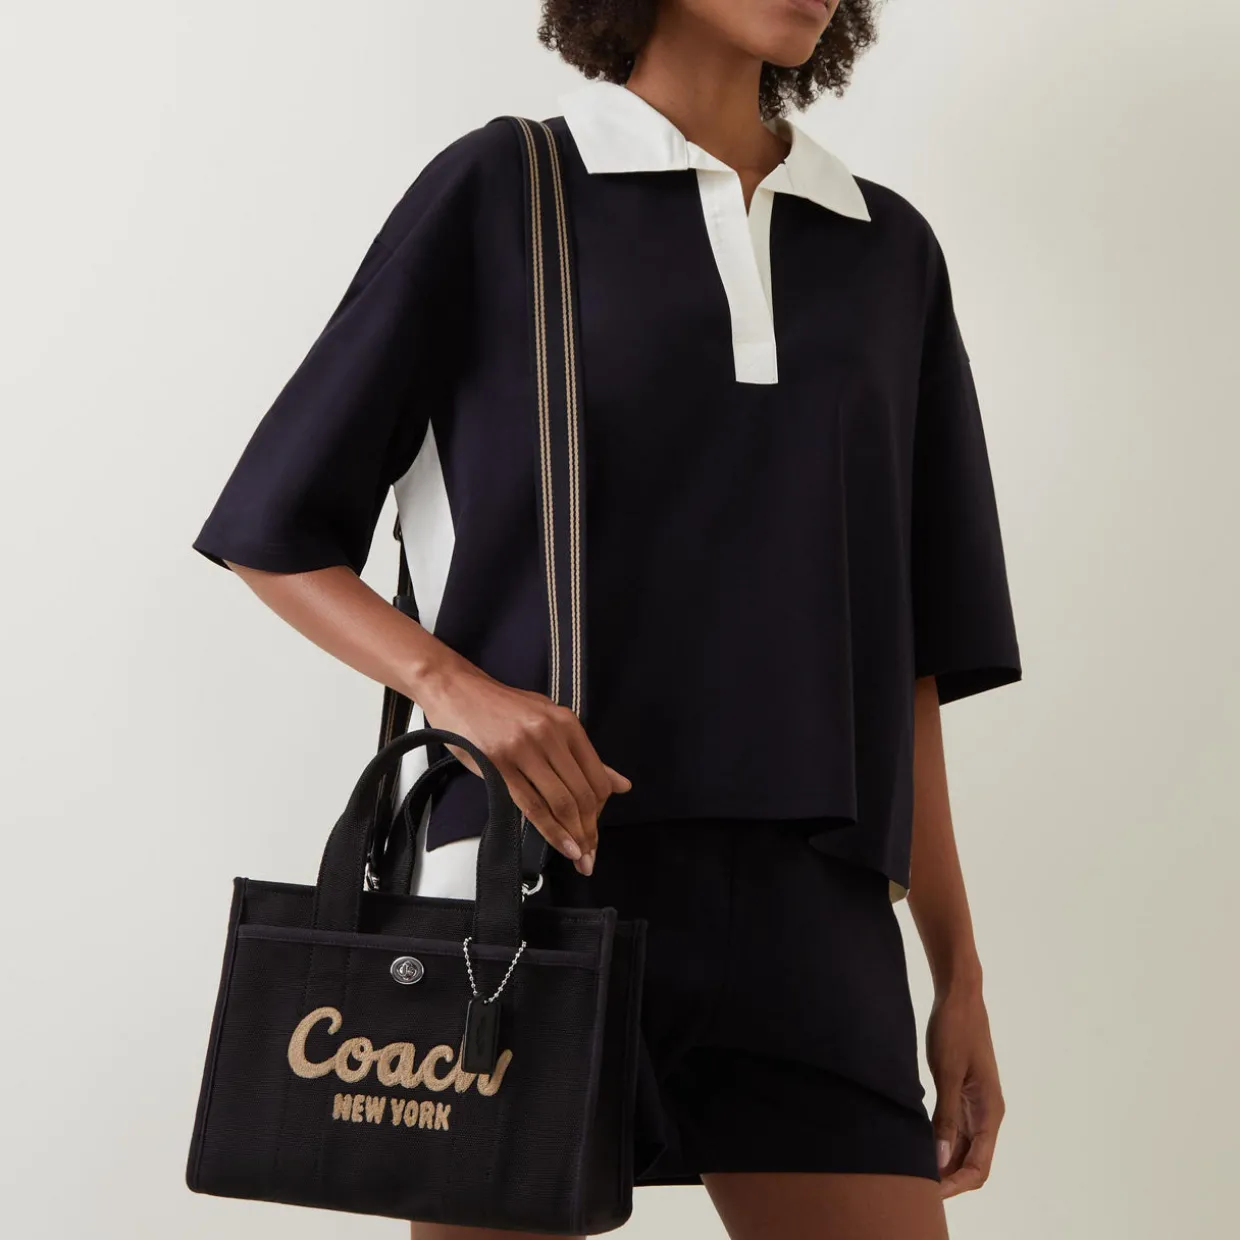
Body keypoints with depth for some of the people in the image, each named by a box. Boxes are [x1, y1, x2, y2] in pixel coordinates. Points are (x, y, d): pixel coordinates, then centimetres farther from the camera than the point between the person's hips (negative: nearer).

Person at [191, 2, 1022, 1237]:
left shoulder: (890, 252, 14)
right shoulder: (498, 189, 4)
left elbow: (904, 658, 14)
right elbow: (272, 530, 3)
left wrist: (959, 968, 10)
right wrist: (456, 686, -15)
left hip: (810, 906, 3)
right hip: (542, 861, -3)